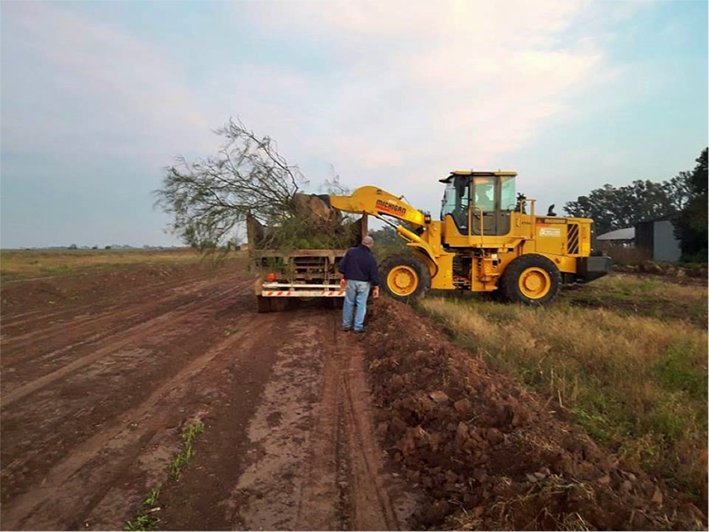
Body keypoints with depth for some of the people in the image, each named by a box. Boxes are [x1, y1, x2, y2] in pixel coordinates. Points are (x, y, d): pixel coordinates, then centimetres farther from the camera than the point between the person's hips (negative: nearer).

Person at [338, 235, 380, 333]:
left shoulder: (351, 251, -4)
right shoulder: (370, 257, -11)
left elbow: (342, 265, 1)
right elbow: (374, 274, -10)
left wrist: (343, 278, 12)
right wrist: (376, 288, -2)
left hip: (350, 281, 2)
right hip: (364, 283, -2)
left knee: (349, 303, 13)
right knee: (361, 304, 7)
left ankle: (346, 325, 21)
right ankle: (358, 327, 10)